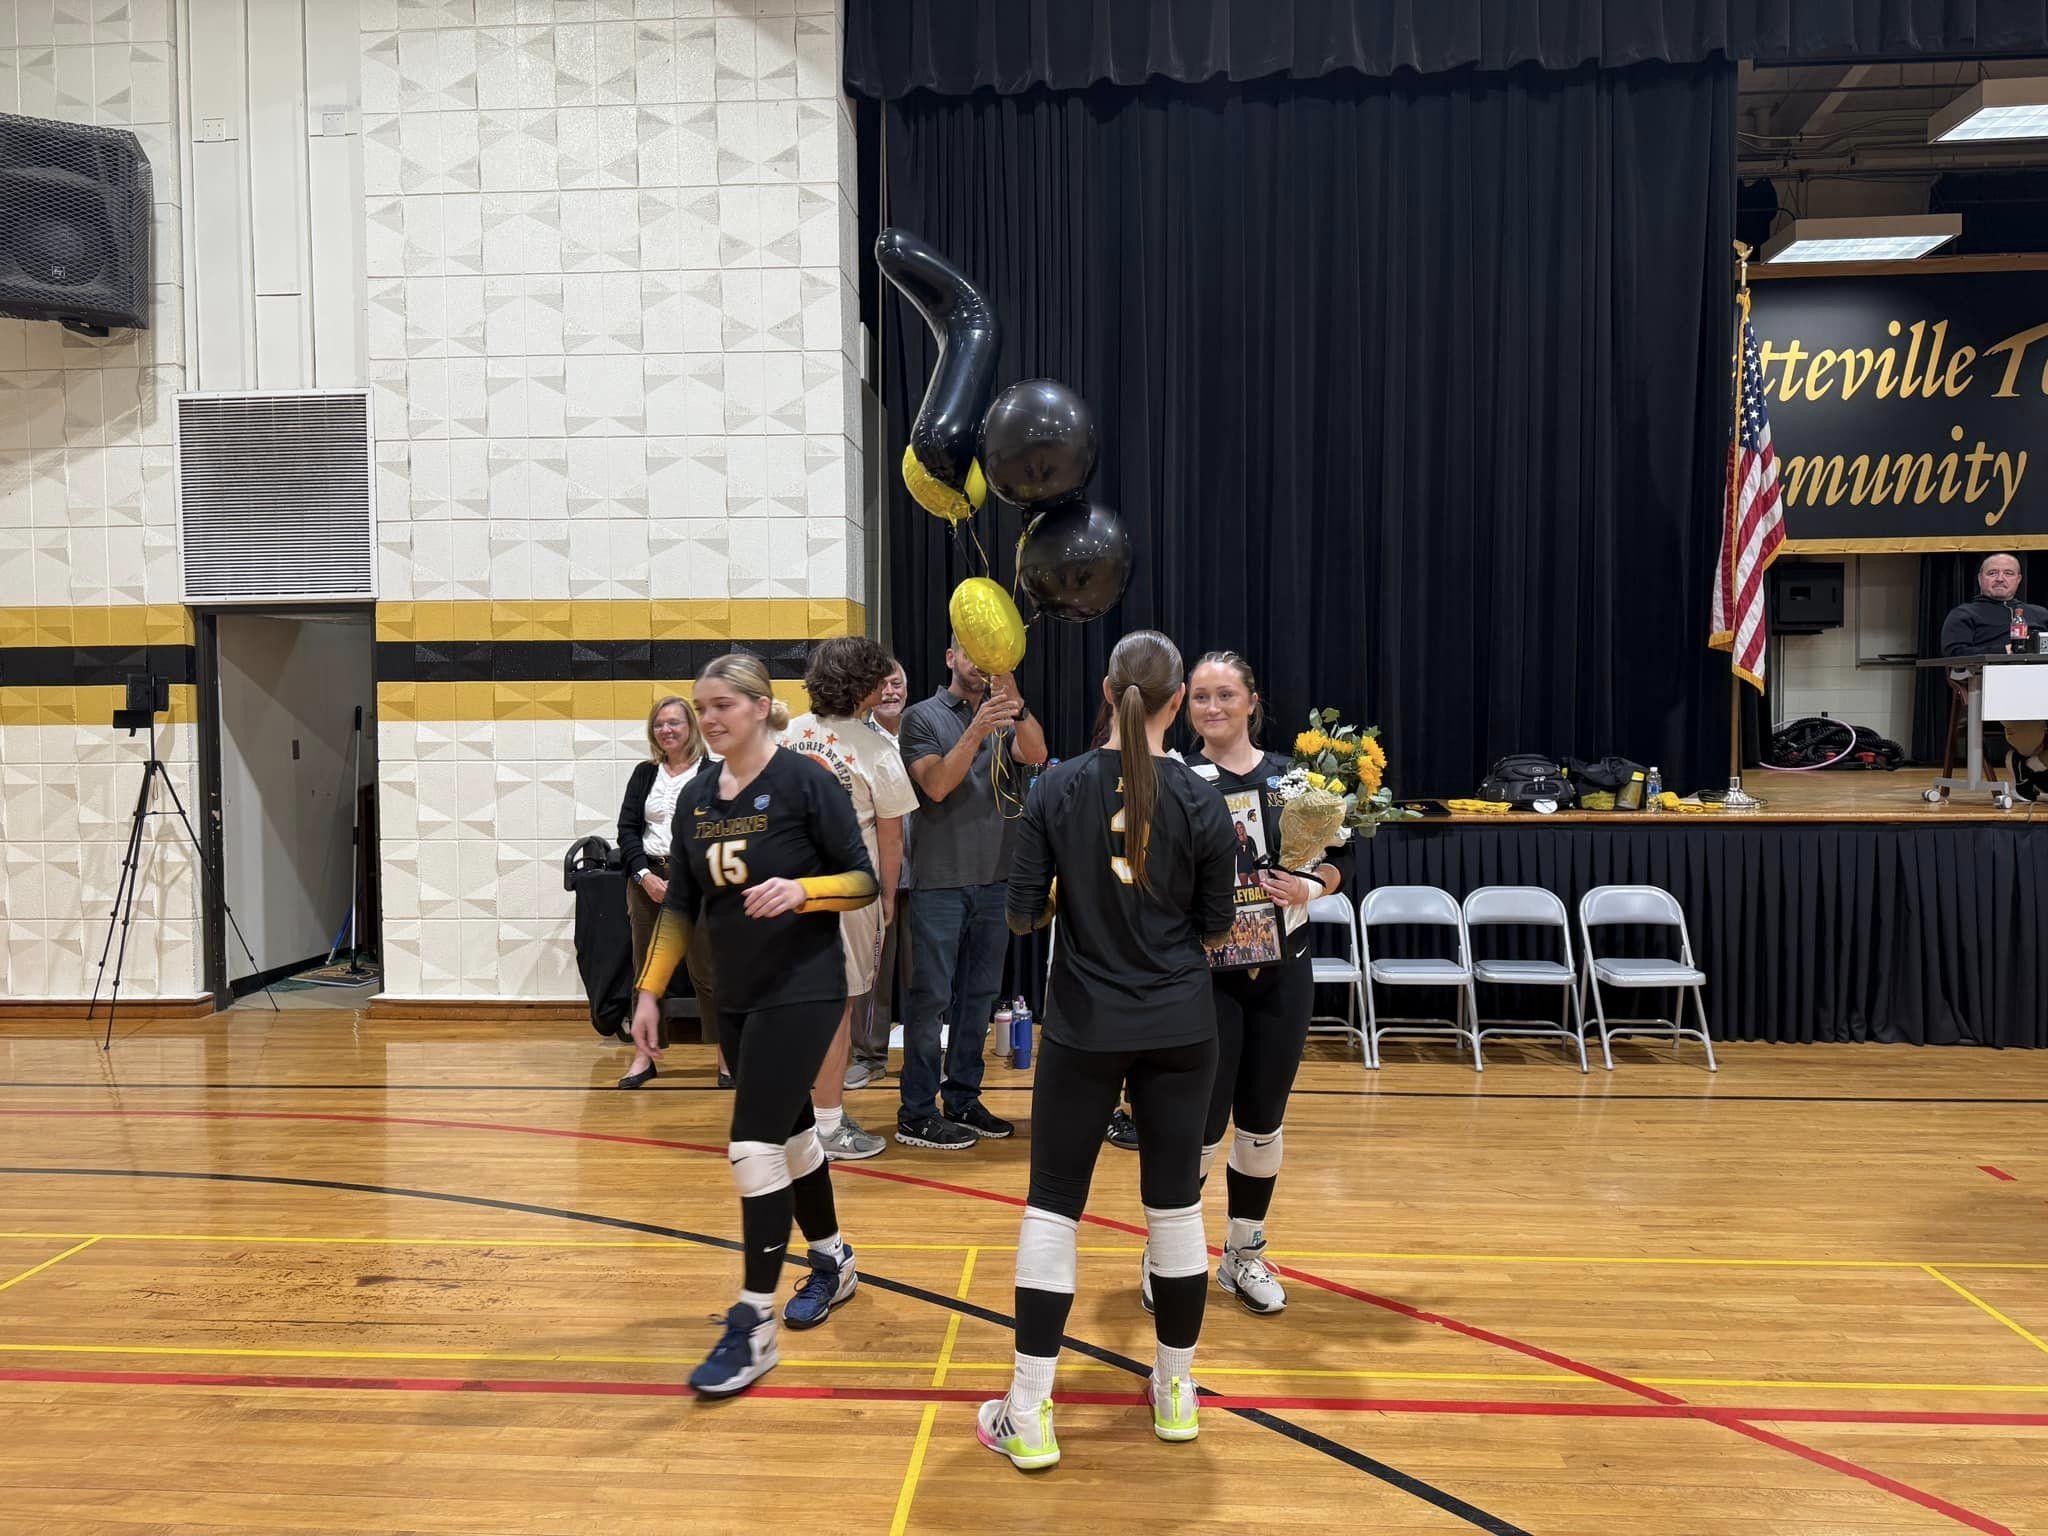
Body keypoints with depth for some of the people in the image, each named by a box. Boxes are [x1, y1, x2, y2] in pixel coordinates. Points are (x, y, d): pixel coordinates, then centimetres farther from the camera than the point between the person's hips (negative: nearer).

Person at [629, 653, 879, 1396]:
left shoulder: (804, 782, -11)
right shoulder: (695, 798, 6)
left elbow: (865, 881, -10)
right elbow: (680, 904, 11)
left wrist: (801, 890, -28)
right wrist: (649, 991, 7)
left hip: (803, 991, -6)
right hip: (736, 995, 6)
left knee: (754, 1146, -10)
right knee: (789, 1133, 18)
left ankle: (753, 1326, 2)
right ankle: (832, 1262, 39)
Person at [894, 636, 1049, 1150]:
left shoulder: (1005, 718, 10)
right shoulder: (922, 717, 0)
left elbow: (1036, 755, -10)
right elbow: (937, 785, -14)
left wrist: (1013, 700, -24)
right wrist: (977, 730, -25)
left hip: (994, 878, 5)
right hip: (939, 880, -5)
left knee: (979, 995, 11)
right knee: (931, 997, -2)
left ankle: (963, 1100, 22)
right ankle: (916, 1113, 4)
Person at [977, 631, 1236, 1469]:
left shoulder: (1057, 788, -8)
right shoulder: (1200, 801, -7)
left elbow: (1022, 914, -7)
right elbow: (1214, 927, 1)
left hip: (1083, 1028, -1)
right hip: (1179, 1030, 1)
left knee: (1053, 1207, 7)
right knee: (1175, 1203, 13)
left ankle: (1029, 1415, 10)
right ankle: (1175, 1390, 30)